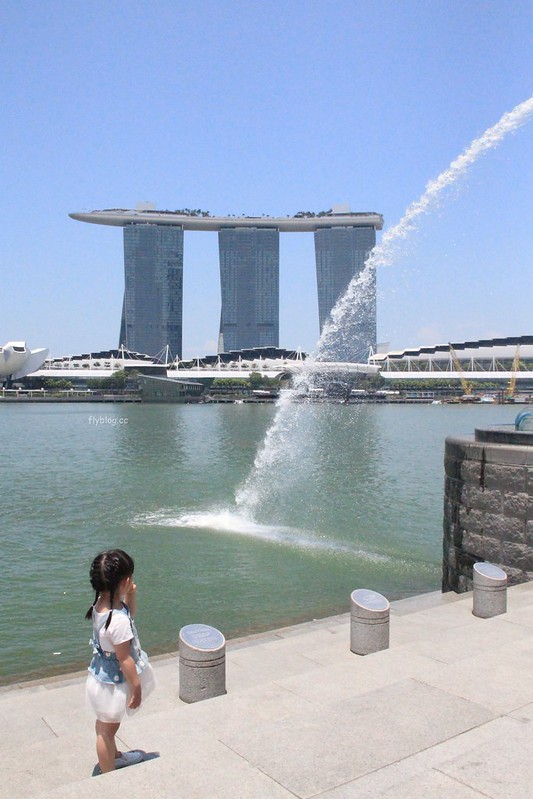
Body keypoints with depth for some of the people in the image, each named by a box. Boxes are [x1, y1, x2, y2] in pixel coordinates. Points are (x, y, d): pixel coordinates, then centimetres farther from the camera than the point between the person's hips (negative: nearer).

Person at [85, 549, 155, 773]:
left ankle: (114, 757, 53)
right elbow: (125, 659, -26)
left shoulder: (101, 604, -10)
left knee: (106, 726, 29)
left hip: (102, 676, 8)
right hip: (113, 683, -8)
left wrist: (131, 595, -7)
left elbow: (129, 614, 11)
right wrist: (136, 687, -14)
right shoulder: (118, 620, -36)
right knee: (107, 729, 13)